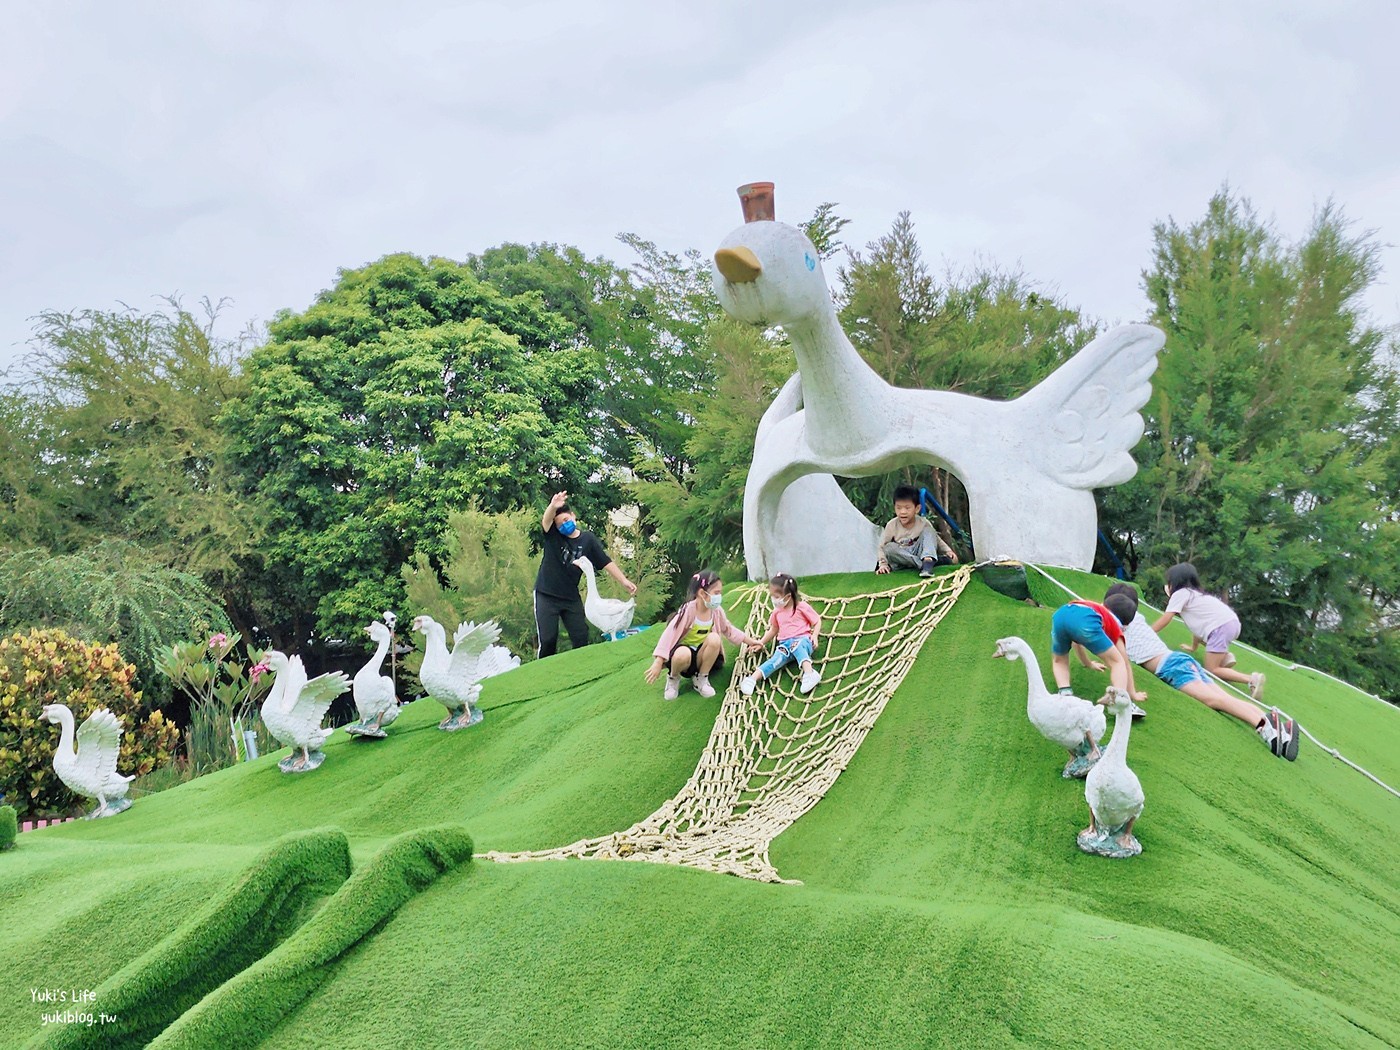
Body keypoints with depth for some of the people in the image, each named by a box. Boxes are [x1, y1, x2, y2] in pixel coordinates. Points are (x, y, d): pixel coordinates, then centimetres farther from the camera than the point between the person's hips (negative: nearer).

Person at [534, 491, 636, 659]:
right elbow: (546, 520, -32)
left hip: (571, 597, 3)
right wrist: (553, 507, -55)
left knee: (581, 637, 4)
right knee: (547, 639, -7)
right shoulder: (553, 535, -10)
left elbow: (606, 562, 0)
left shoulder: (588, 539, -3)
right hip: (546, 595, -3)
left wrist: (624, 581, -8)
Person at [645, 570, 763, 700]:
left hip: (700, 655, 4)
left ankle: (701, 679, -8)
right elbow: (669, 634, -25)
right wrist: (658, 663, -30)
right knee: (683, 655, -40)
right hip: (684, 651, -4)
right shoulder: (688, 610, -24)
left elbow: (729, 630, 13)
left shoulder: (717, 611, -7)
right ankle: (673, 678, -4)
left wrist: (750, 641, 9)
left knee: (714, 638, -26)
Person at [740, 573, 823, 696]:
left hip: (803, 640, -3)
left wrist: (815, 636, -9)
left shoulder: (802, 607, 3)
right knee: (777, 658, -30)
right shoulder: (777, 612, 18)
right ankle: (753, 679, -49)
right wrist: (761, 643, 20)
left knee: (796, 646, -40)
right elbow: (773, 630, 30)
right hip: (785, 644, 3)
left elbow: (817, 622, 8)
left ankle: (809, 673, -58)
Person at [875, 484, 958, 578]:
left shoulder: (924, 523, -4)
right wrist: (883, 564, -18)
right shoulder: (892, 525, -8)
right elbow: (881, 546, -5)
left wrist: (948, 551, -7)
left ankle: (928, 561, -41)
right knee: (889, 548, -31)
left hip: (919, 555, 0)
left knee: (928, 531, -16)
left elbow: (937, 540, 8)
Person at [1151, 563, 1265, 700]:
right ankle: (1225, 656, 14)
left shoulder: (1180, 594, 3)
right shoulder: (1195, 593, 28)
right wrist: (1194, 647, 37)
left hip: (1221, 627, -9)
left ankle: (1252, 680, -21)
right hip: (1232, 622, 9)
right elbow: (1198, 621, 30)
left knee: (1212, 670, -4)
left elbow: (1165, 620, -3)